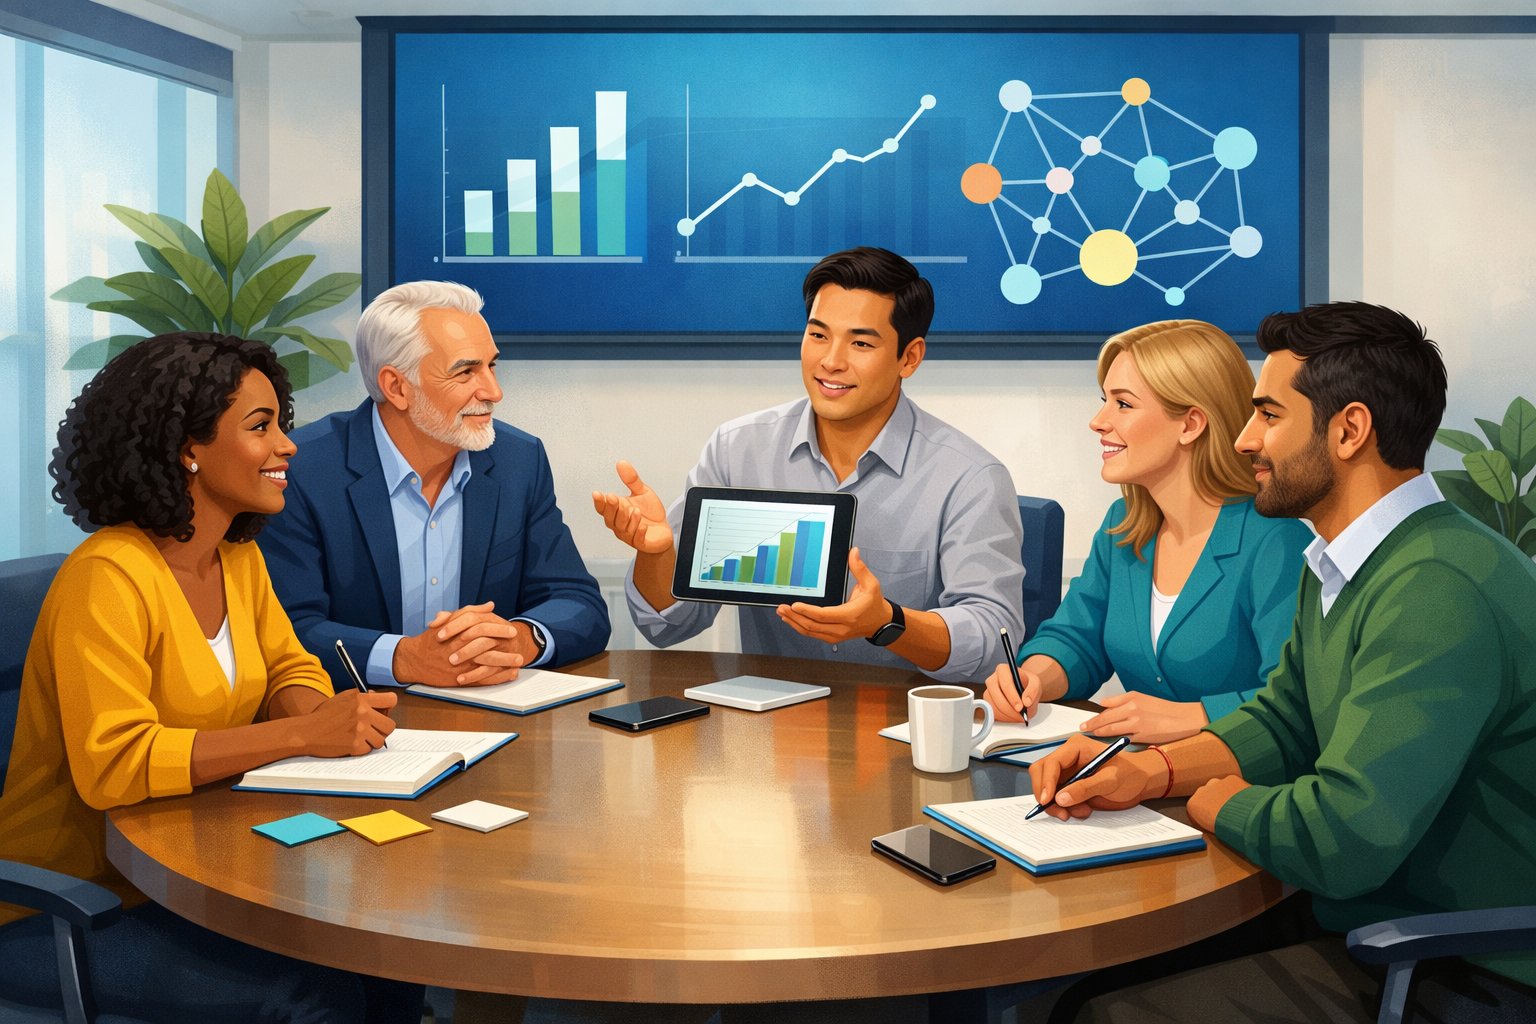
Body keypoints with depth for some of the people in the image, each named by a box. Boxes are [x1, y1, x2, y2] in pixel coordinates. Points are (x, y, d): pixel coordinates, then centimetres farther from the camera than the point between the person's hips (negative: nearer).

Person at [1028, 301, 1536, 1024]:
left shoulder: (1440, 591, -27)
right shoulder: (1337, 569, 9)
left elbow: (1345, 836, -32)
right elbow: (1283, 722, 17)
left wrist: (1221, 804, -10)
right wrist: (1151, 771, -1)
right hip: (1357, 929, 9)